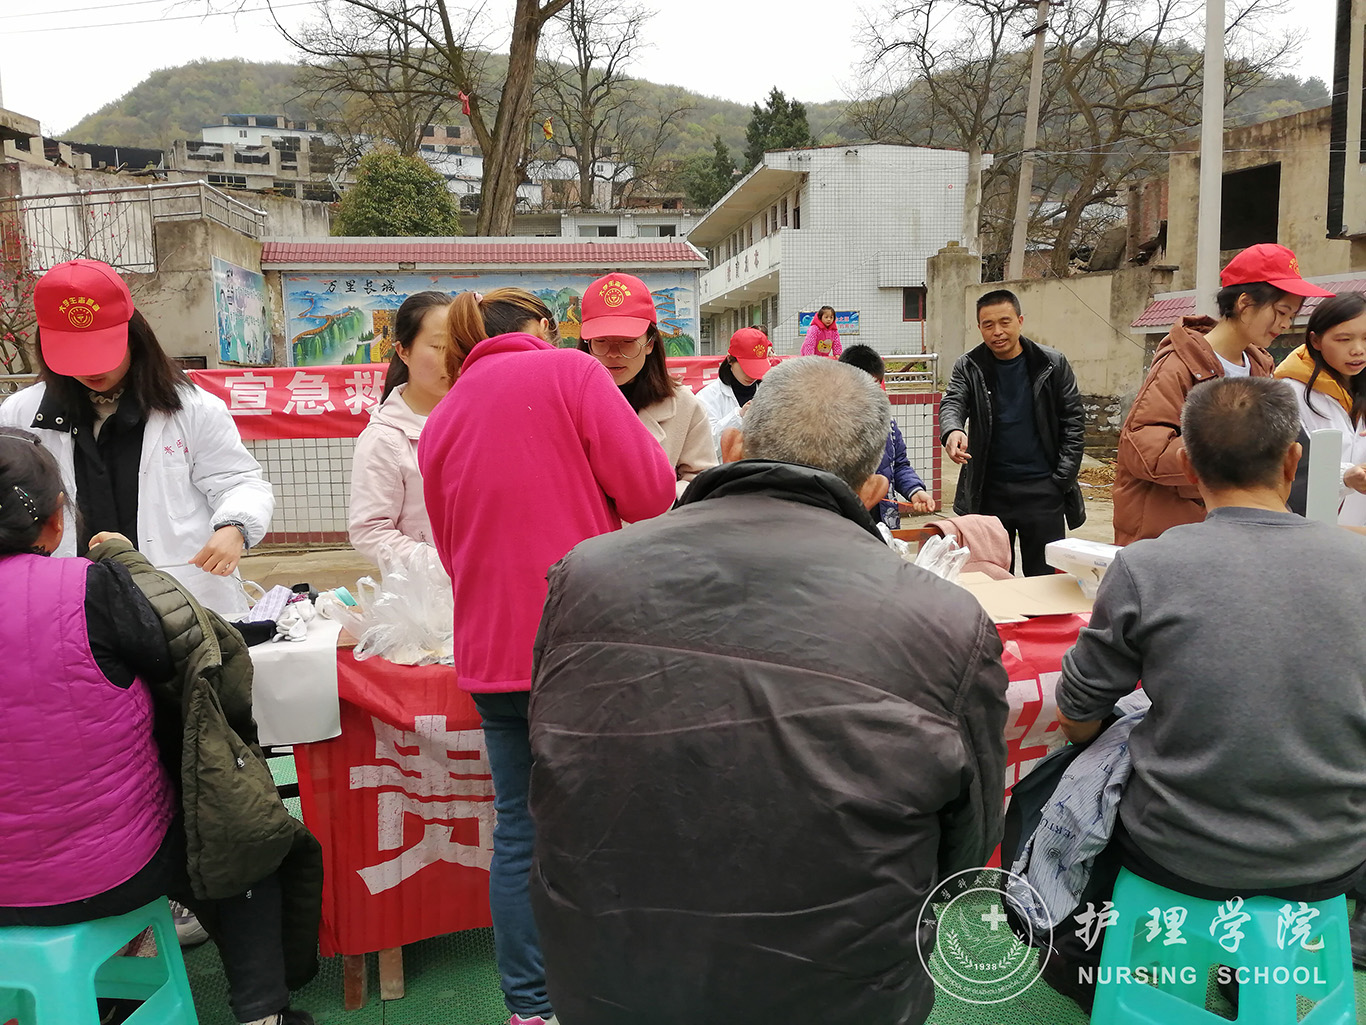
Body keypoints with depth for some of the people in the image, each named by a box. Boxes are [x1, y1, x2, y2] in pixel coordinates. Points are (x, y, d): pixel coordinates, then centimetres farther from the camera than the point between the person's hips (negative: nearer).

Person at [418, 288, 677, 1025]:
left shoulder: (440, 420, 14)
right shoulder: (569, 370, -3)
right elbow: (649, 492, -10)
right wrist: (588, 502, 10)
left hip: (493, 652, 5)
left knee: (519, 832, 13)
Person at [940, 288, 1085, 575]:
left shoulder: (1053, 365, 0)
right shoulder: (969, 366, 1)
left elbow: (1074, 423, 2)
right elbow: (952, 403, -14)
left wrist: (1062, 480, -6)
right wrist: (952, 431, -38)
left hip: (1043, 489, 0)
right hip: (989, 491, 1)